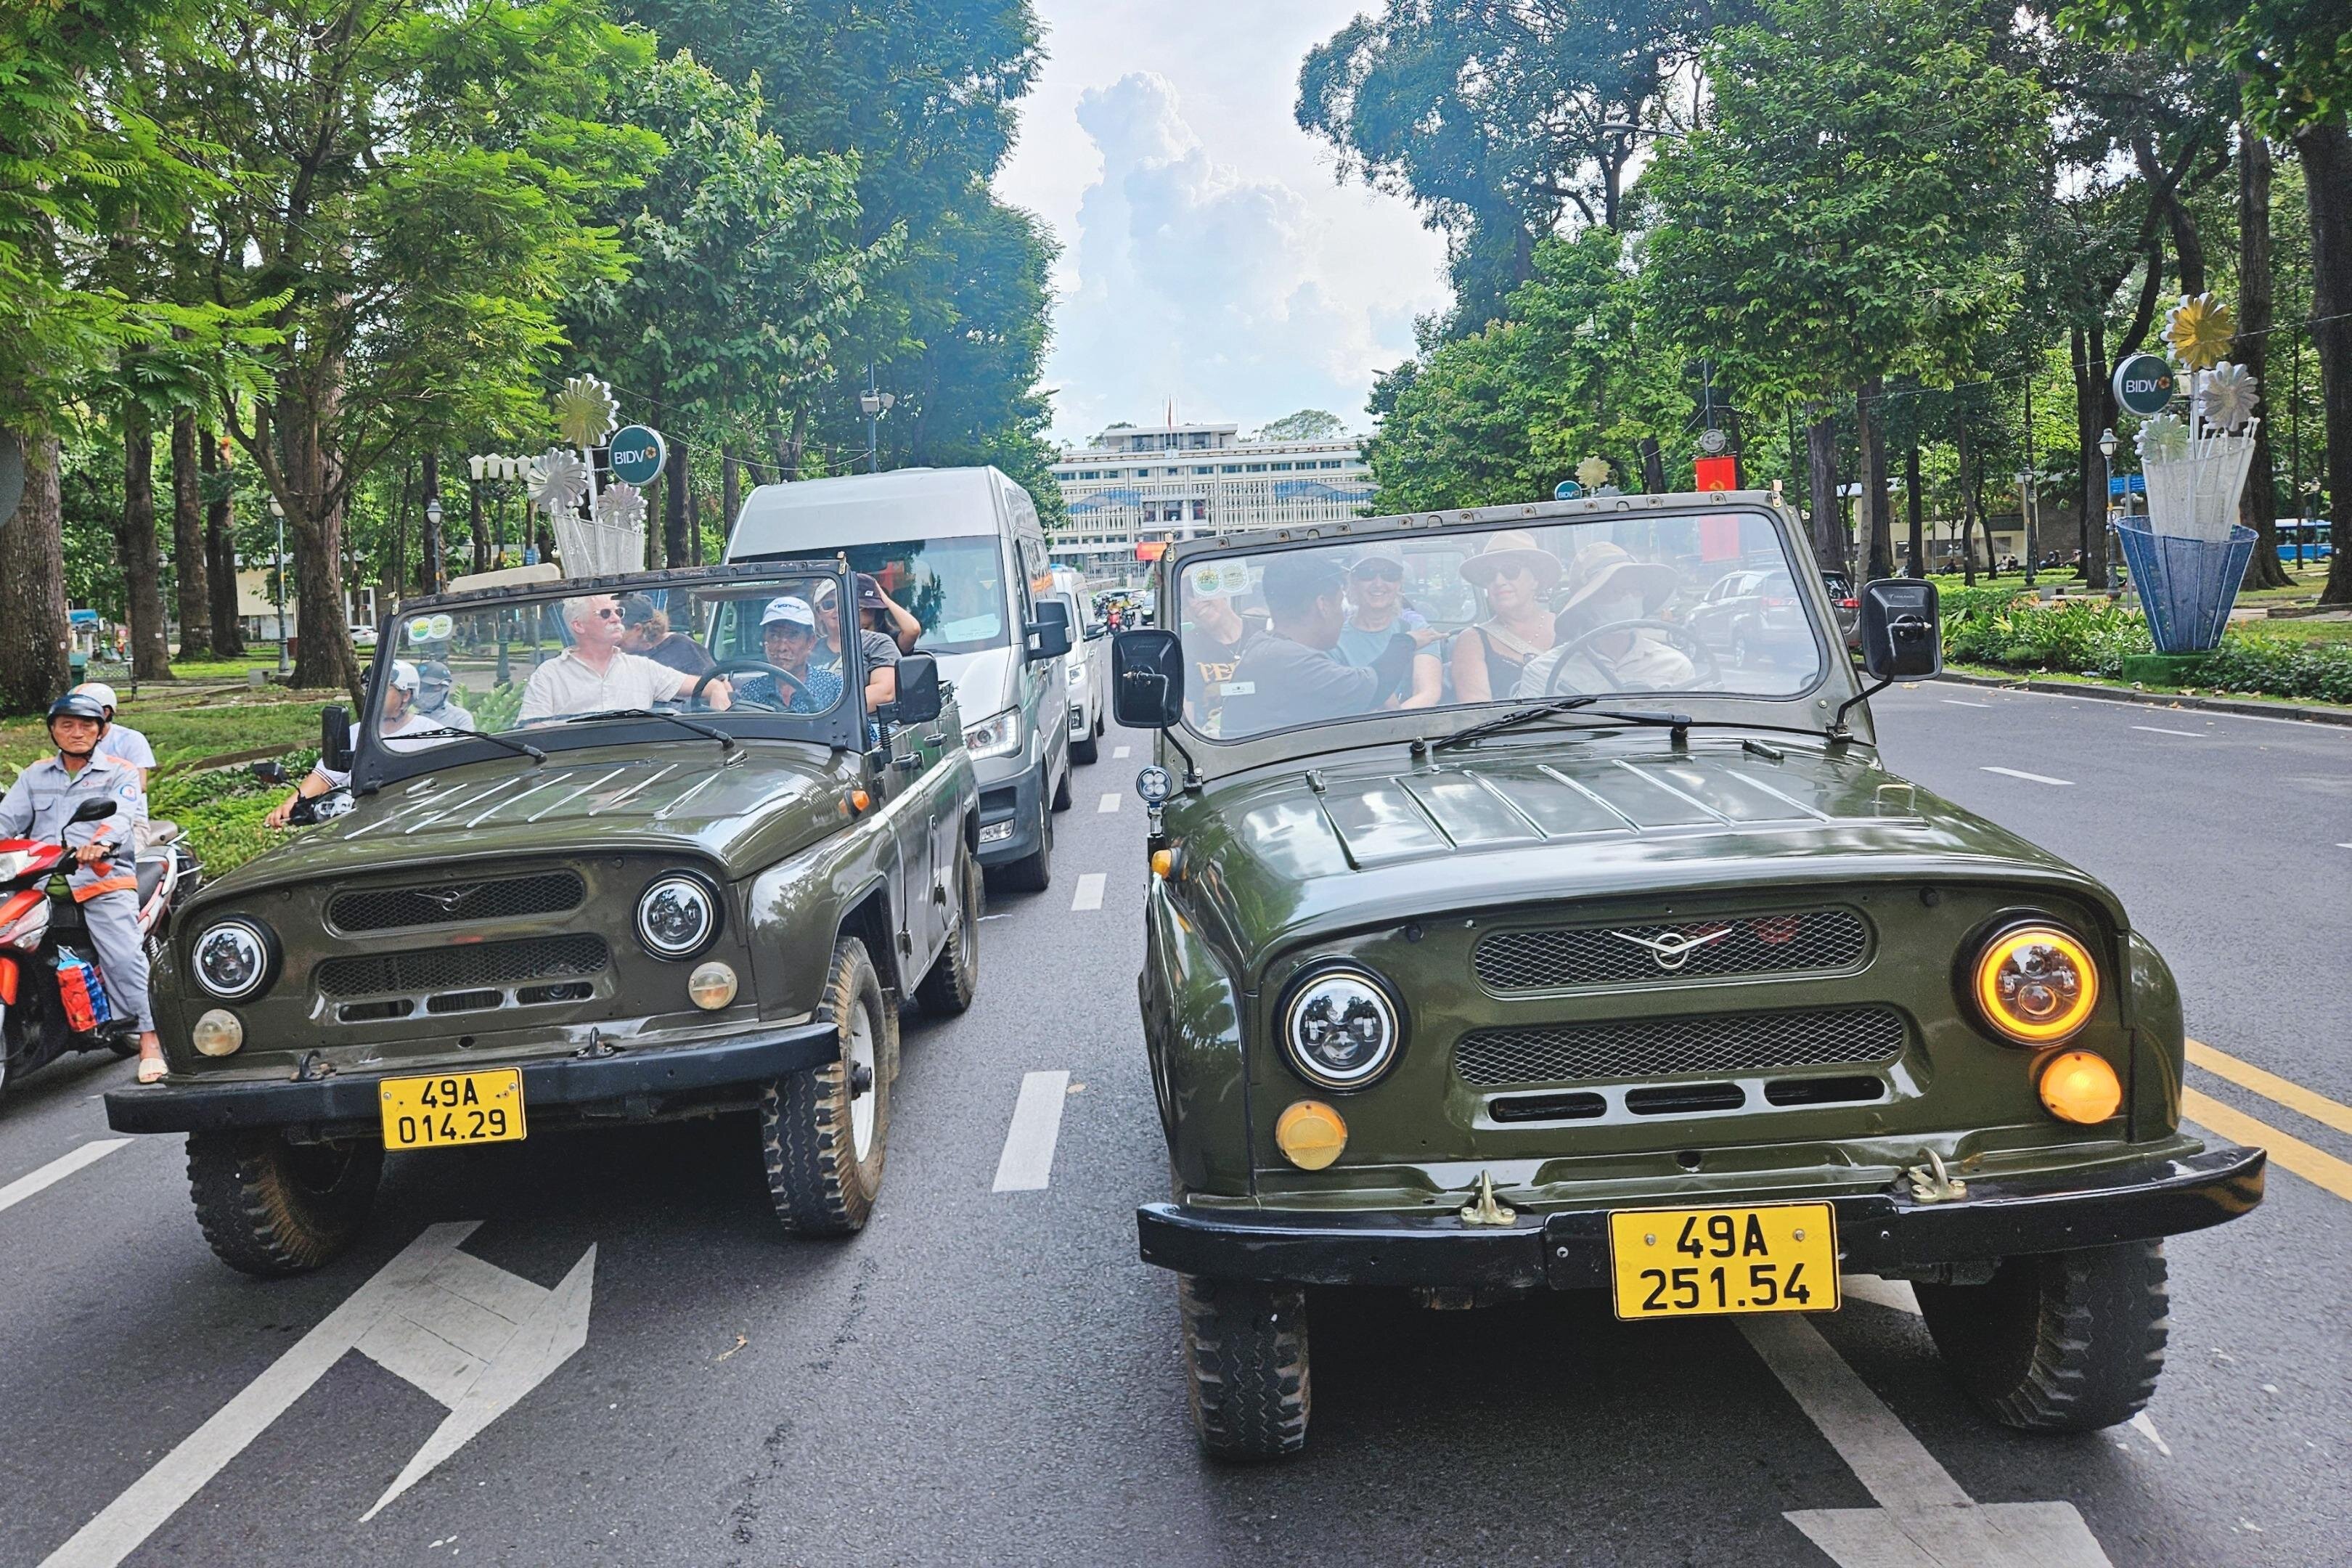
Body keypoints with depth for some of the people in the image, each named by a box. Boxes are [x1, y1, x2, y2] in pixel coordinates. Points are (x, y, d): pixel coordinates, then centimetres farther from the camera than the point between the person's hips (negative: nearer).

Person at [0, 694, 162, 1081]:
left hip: (104, 878, -4)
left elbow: (123, 816, -10)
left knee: (123, 955, -20)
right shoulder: (34, 776, 22)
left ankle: (149, 1037, -20)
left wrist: (100, 842, -32)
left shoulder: (120, 773, 9)